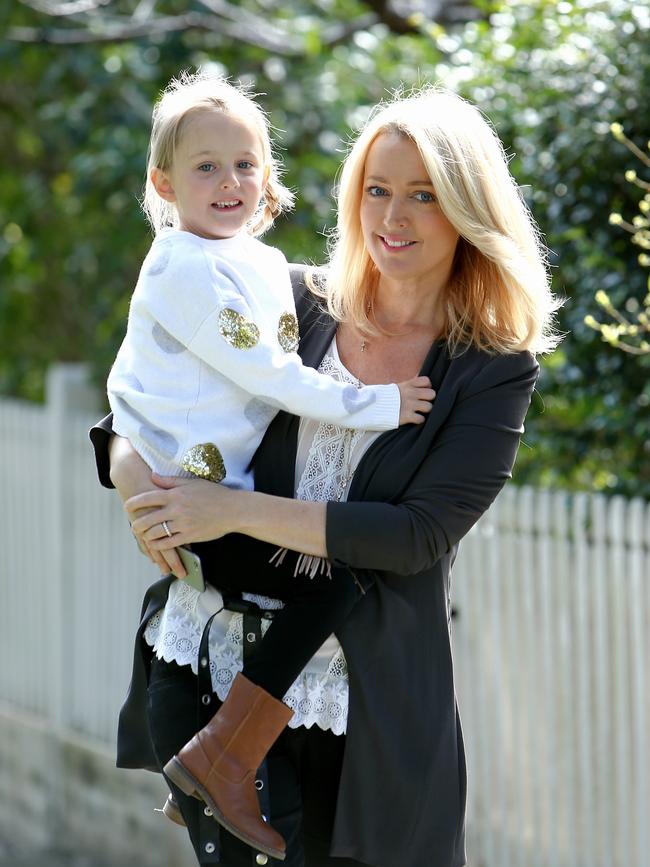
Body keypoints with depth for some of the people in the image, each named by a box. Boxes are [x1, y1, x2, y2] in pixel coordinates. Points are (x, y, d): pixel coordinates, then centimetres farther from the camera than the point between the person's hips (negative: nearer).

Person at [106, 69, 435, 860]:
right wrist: (371, 405, -13)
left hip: (233, 487, 9)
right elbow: (263, 373, -18)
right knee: (333, 577, -20)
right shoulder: (185, 268, -15)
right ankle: (221, 757, -15)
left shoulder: (265, 263, 13)